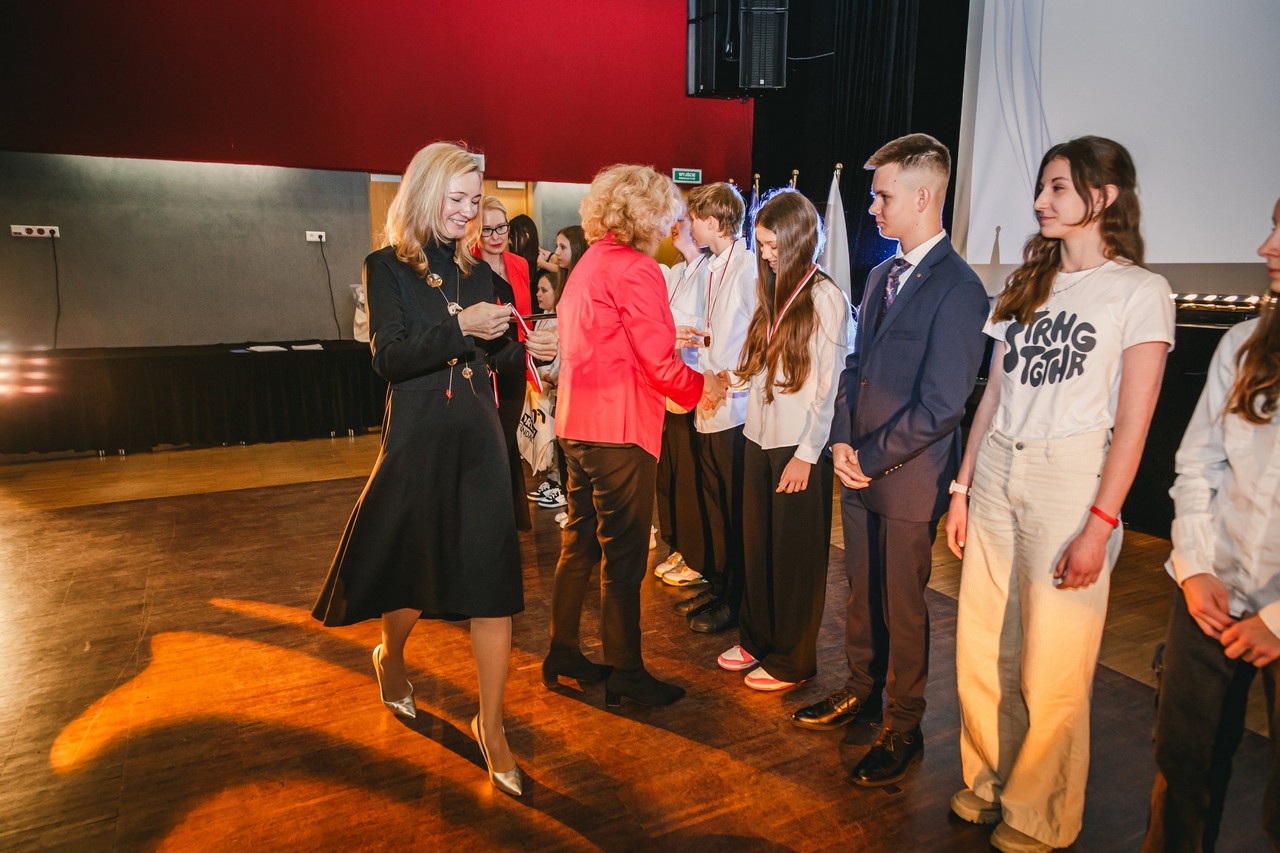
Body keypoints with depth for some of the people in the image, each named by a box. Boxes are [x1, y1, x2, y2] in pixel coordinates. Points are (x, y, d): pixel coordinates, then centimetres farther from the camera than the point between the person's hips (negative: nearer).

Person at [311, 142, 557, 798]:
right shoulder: (387, 267, -1)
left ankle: (492, 727, 10)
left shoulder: (478, 273, 10)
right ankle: (390, 658, 47)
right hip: (417, 440, -3)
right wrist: (460, 327, -23)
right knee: (412, 566, 13)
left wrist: (529, 349, -5)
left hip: (479, 438, 3)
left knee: (492, 577, -2)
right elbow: (388, 356, -13)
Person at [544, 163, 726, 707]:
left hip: (577, 424, 9)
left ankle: (562, 651, 31)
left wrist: (664, 334, 19)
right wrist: (702, 387, 0)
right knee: (623, 555, 2)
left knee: (580, 540, 19)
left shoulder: (587, 265, 13)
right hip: (619, 429, -9)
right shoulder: (636, 269, -15)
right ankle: (625, 675, 16)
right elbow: (660, 364, -17)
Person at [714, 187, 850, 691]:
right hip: (761, 437, 7)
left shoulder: (824, 297, -11)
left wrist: (807, 454, -14)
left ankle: (793, 661, 21)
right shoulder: (774, 292, 13)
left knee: (795, 555, 5)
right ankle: (756, 640, 32)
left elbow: (828, 383, -13)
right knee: (758, 545, 15)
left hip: (799, 446, -7)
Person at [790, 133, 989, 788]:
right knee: (860, 593, 20)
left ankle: (903, 728, 29)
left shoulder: (958, 288, -17)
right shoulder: (881, 275, 9)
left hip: (908, 479, -7)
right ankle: (861, 693, 40)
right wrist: (842, 439, -1)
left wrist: (872, 458, -14)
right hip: (858, 467, 7)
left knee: (902, 608, 9)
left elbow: (941, 406, -20)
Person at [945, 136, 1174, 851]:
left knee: (1051, 672, 3)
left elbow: (1132, 422, -9)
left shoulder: (1141, 290, -3)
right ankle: (987, 784, 32)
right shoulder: (1027, 284, 14)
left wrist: (1099, 526, -15)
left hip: (1069, 480, -5)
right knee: (980, 654, 10)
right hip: (996, 477, 5)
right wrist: (962, 489, 10)